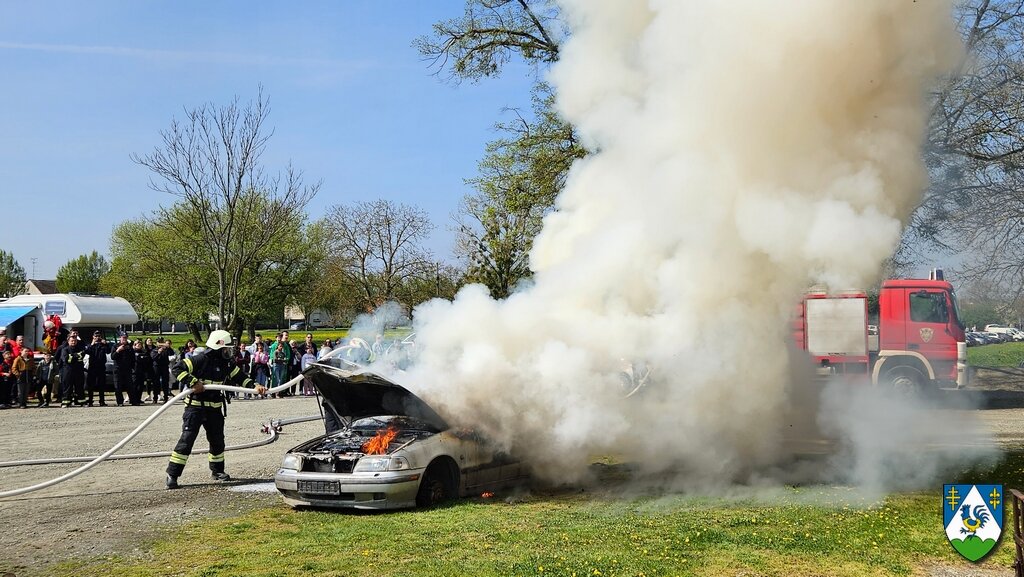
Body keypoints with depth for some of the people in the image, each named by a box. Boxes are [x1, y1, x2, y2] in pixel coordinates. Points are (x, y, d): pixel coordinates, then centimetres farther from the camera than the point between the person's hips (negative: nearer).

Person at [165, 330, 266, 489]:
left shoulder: (227, 363, 5)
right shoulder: (200, 359, -15)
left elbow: (240, 377, 10)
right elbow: (178, 368, -19)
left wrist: (254, 386, -6)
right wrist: (193, 382, -26)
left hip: (215, 408, 7)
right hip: (195, 406, -7)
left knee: (217, 440, 14)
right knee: (187, 439, -11)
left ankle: (217, 470, 33)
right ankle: (172, 475, -7)